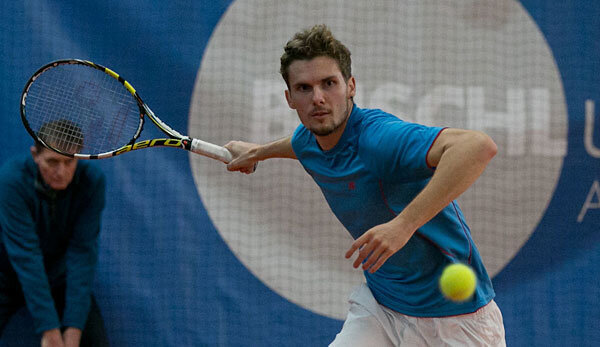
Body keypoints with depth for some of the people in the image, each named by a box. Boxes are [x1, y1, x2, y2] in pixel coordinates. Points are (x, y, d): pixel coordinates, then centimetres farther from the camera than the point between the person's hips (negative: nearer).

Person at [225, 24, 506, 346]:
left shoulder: (380, 137, -27)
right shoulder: (306, 142, -1)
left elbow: (479, 146, -44)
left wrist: (404, 224, -48)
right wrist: (259, 151, 43)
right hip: (378, 305, 6)